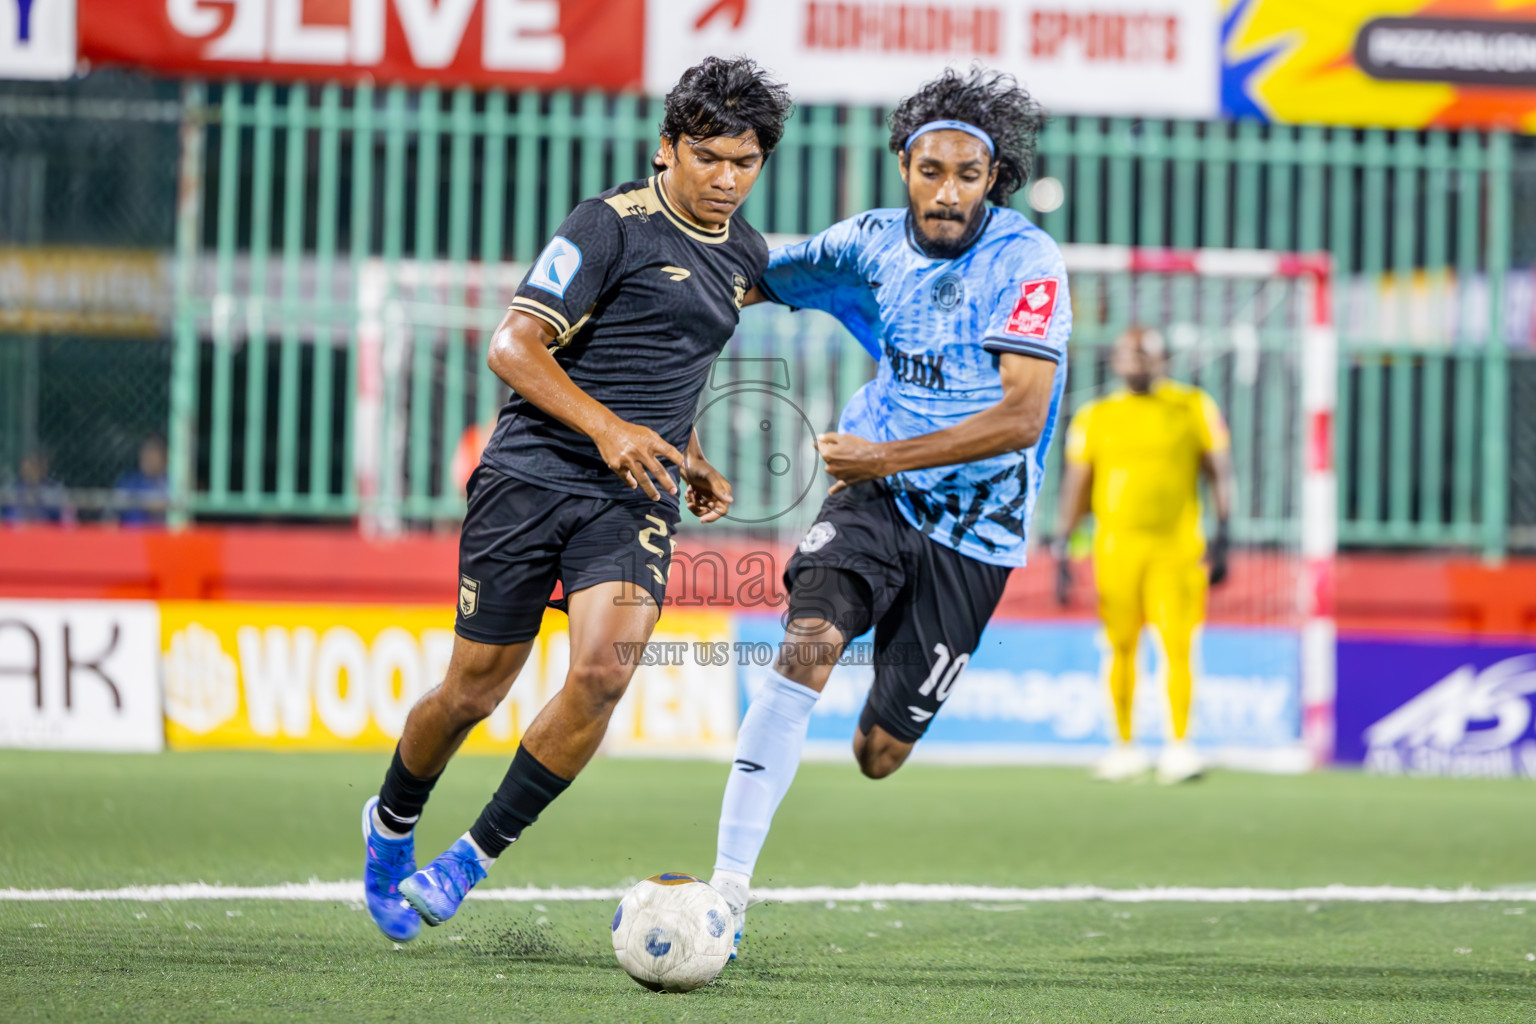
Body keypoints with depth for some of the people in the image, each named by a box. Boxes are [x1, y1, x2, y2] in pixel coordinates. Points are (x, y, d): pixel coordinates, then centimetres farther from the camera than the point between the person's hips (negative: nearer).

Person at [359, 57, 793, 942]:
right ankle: (393, 823, 32)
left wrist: (692, 461, 21)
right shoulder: (612, 225, -9)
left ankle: (476, 856, -4)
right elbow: (514, 346, -15)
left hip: (634, 499, 5)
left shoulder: (747, 256, 14)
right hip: (532, 475, -4)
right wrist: (605, 426, -25)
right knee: (475, 691, 2)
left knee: (603, 673, -19)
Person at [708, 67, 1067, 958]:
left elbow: (1021, 416, -21)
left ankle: (895, 709, 45)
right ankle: (730, 883, -30)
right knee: (807, 645, -28)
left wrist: (886, 456, -21)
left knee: (880, 754, 4)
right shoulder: (873, 244, 1)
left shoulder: (1026, 261, -13)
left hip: (974, 531, -2)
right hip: (875, 495, 2)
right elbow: (757, 280, 20)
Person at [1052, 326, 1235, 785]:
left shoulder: (1194, 408, 6)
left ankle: (1180, 746, -5)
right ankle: (1125, 748, 14)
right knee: (1121, 647, 4)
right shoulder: (1095, 417, 9)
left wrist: (1222, 537, -2)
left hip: (1177, 546, -1)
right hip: (1116, 546, 1)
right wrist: (1061, 550, 6)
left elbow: (1220, 473, 7)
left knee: (1178, 645, -10)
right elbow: (1076, 487, 11)